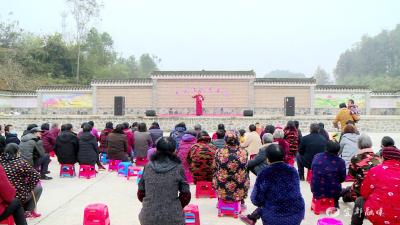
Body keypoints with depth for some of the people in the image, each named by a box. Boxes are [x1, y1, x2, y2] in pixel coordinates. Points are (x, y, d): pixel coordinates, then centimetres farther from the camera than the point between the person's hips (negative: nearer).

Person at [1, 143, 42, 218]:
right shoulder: (21, 162, -15)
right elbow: (36, 176, -14)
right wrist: (30, 187, 3)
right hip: (19, 196, -5)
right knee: (38, 187, 19)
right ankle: (28, 211, 17)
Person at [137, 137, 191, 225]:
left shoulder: (148, 167, -1)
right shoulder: (178, 168, -7)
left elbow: (140, 193, 4)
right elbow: (186, 195, -4)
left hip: (149, 216, 2)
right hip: (173, 218, -2)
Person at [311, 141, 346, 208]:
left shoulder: (316, 157, -8)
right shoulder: (340, 162, -17)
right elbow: (342, 179, -5)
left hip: (316, 191, 2)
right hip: (333, 193, -2)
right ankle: (335, 203, 24)